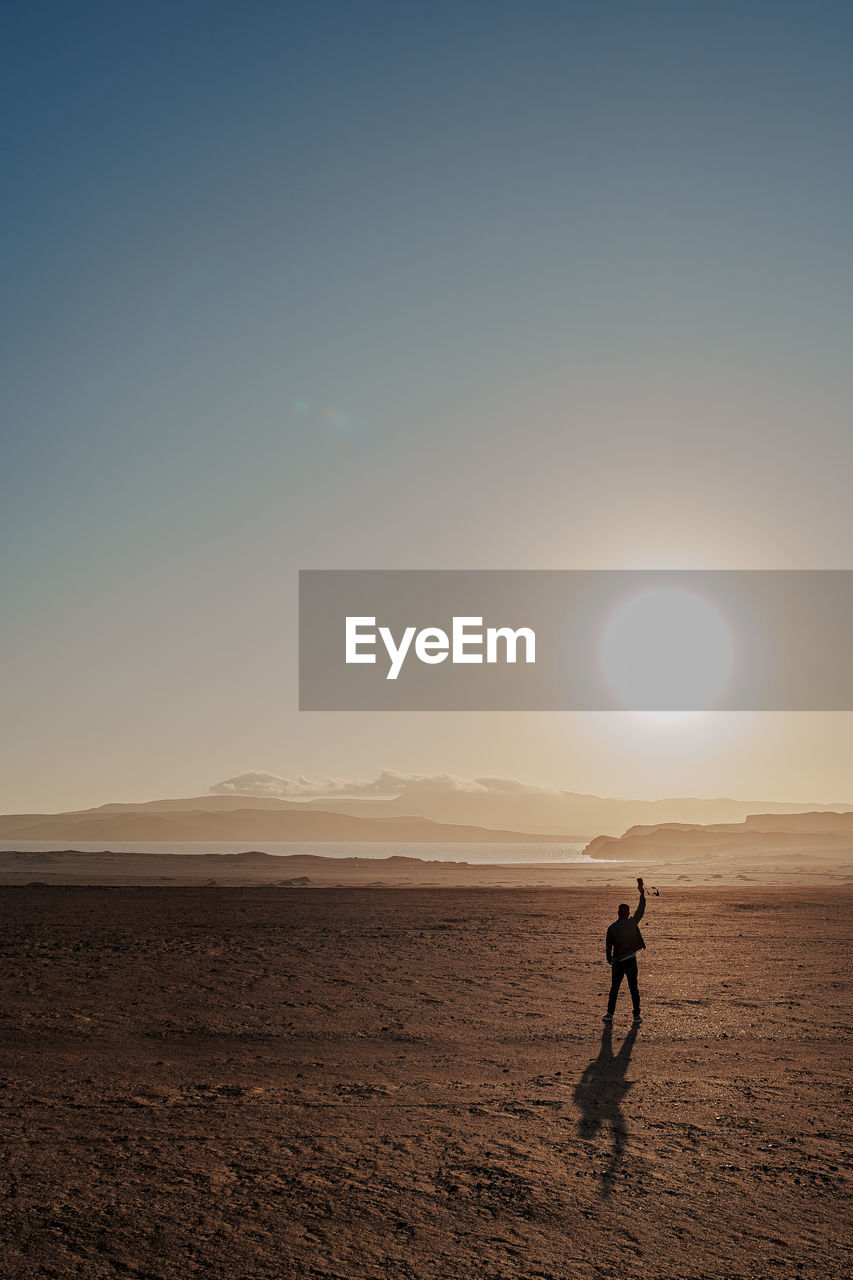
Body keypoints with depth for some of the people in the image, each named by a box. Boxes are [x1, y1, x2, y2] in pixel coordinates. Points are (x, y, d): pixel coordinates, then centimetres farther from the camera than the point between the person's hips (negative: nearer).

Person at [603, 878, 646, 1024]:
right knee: (634, 989, 8)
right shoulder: (632, 923, -9)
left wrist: (610, 960, 13)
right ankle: (636, 1015, 9)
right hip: (630, 961, -1)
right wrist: (642, 891, 2)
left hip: (617, 962, 1)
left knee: (614, 989, 11)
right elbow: (641, 908, -2)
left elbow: (608, 946, -1)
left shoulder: (611, 927, -5)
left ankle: (610, 1014, 12)